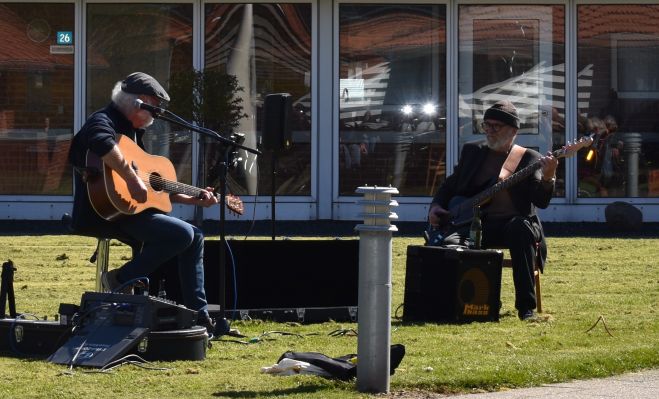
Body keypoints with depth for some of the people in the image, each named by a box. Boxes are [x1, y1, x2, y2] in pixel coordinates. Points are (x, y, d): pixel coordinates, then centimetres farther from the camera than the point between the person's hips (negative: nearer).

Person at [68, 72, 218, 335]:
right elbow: (102, 144, -36)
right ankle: (122, 279, -15)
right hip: (106, 212, -11)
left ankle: (198, 316, 8)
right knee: (182, 234, -24)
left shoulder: (134, 131, 23)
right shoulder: (105, 121, -8)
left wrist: (193, 199, 20)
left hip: (133, 211, 11)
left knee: (195, 237, 11)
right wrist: (132, 180, -33)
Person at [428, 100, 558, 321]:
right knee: (450, 243, -32)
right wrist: (436, 207, 3)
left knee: (521, 228, -38)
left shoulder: (529, 158, 7)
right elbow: (449, 186, 23)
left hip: (513, 222, -2)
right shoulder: (472, 151, 17)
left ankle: (526, 307, -34)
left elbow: (541, 201, -6)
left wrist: (548, 178, -27)